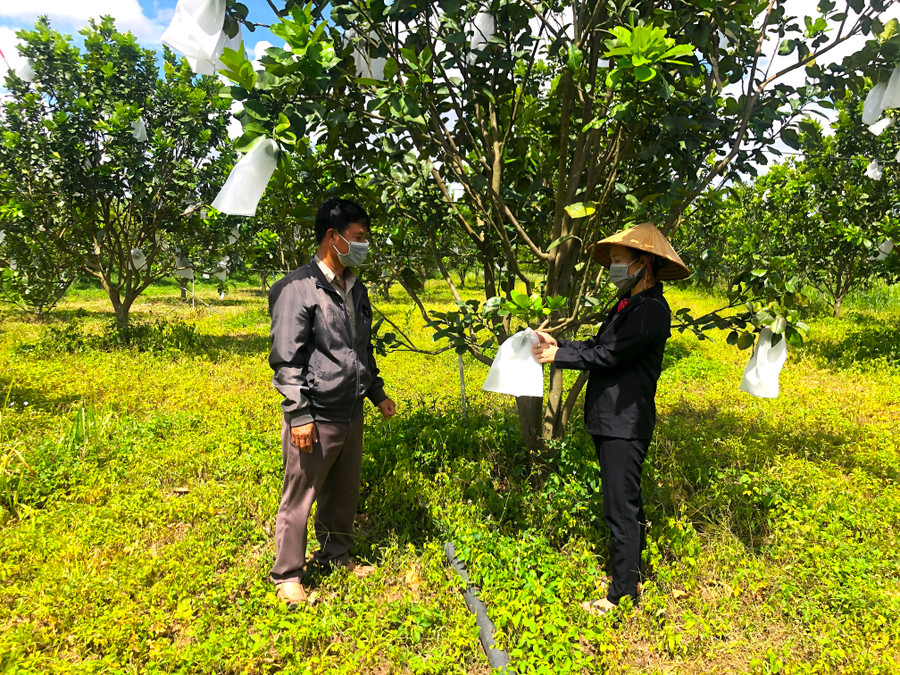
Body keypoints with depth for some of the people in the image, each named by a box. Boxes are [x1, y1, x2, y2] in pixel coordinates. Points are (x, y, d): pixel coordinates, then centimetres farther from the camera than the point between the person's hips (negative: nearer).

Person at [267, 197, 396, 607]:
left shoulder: (356, 290, 13)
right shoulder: (298, 289, -12)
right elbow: (287, 358, -15)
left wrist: (377, 392, 21)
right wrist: (299, 414, -17)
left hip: (351, 415, 7)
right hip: (315, 418, -7)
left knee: (344, 493, 19)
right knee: (299, 498, 7)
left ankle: (336, 555, 39)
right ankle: (286, 575, 24)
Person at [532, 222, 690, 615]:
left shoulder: (652, 309, -16)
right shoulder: (626, 304, 16)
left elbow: (608, 355, -20)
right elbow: (597, 346, 14)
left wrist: (558, 356, -11)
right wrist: (557, 343, 1)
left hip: (626, 425, -10)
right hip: (609, 420, 10)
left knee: (621, 508, -3)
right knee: (625, 502, 21)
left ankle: (623, 596, 10)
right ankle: (631, 574, 37)